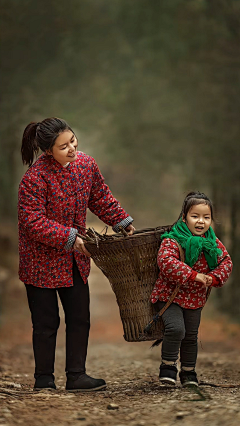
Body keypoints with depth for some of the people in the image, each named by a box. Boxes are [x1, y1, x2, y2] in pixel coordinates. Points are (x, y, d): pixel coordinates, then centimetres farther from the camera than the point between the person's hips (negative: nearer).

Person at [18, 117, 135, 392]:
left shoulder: (86, 164, -2)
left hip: (75, 258, 6)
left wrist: (123, 222, 12)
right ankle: (43, 378, 13)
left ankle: (76, 376, 14)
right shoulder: (35, 177, -23)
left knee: (80, 317, 6)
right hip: (42, 258, -6)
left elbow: (101, 198, 15)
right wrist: (70, 238, -25)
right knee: (46, 322, 1)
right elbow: (34, 223, -23)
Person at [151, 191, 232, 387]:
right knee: (176, 328, -23)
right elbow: (165, 261, -31)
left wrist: (213, 277, -13)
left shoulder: (213, 242, 1)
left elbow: (226, 262, 7)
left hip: (196, 299, 5)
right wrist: (194, 275, -32)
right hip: (170, 295, -5)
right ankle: (168, 365, -6)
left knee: (191, 336, 13)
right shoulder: (173, 240, -18)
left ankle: (189, 371, 29)